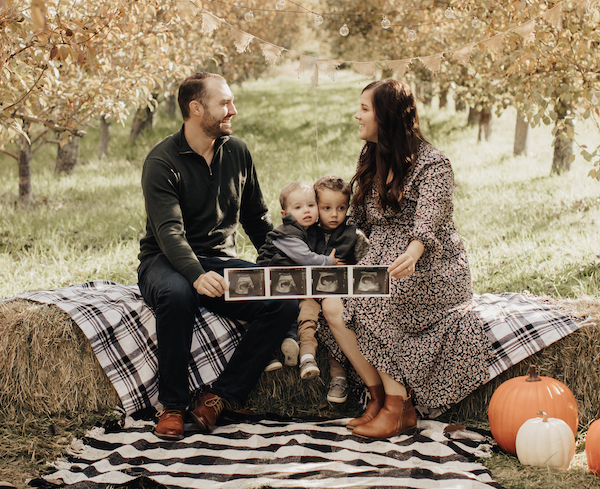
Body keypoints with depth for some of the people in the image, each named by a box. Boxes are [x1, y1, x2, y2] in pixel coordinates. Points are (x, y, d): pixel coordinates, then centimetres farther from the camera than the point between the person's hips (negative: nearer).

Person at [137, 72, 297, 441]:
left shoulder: (238, 153, 6)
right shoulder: (163, 161, -11)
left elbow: (257, 218, 16)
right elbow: (170, 232, -24)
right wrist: (197, 275, -43)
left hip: (222, 261, 5)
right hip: (168, 262, -5)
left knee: (287, 302, -21)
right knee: (177, 294, -41)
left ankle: (219, 398, -20)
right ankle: (173, 406, -24)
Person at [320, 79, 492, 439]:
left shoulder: (432, 164, -9)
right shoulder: (372, 163, 14)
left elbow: (428, 221, -26)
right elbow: (360, 221, 23)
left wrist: (411, 254, -47)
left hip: (428, 271, -6)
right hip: (382, 262, 7)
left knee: (369, 302, -33)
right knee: (333, 305, -22)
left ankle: (397, 407, -22)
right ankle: (380, 397, -14)